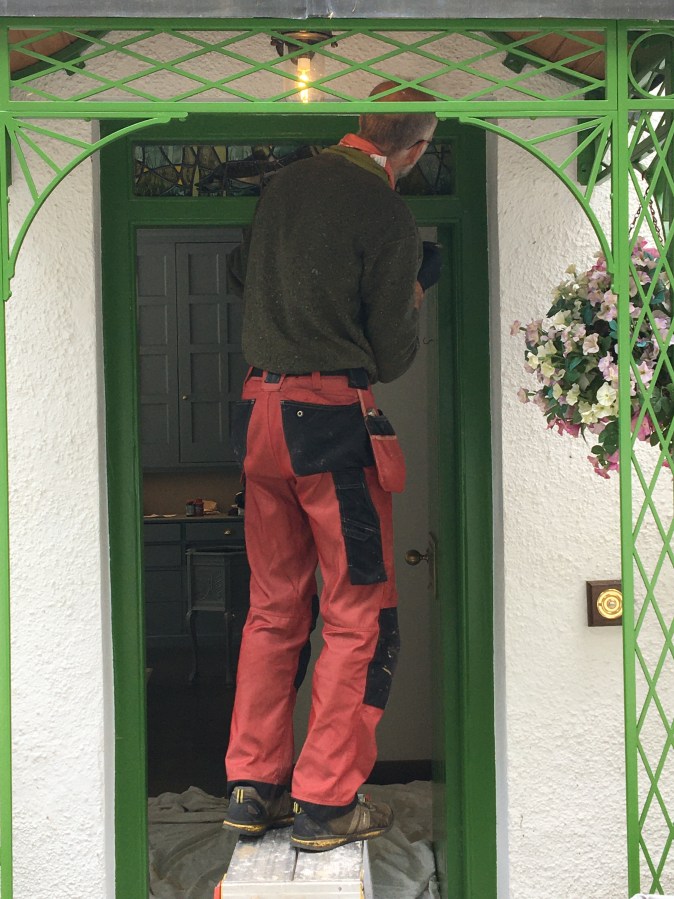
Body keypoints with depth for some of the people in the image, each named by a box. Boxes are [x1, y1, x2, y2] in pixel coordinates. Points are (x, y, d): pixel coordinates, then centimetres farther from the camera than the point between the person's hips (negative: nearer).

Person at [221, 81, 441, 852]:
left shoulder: (284, 184, 10)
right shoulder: (389, 216, -9)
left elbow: (238, 276, 26)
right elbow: (390, 356, -6)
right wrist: (416, 294, 12)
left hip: (259, 408, 7)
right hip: (332, 413, -7)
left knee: (274, 606, 16)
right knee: (360, 614, 5)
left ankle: (253, 786, 20)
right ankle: (325, 801, 8)